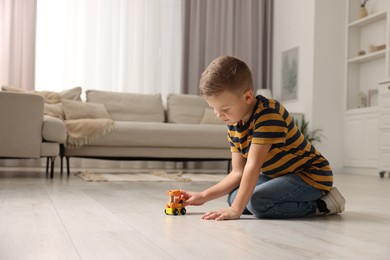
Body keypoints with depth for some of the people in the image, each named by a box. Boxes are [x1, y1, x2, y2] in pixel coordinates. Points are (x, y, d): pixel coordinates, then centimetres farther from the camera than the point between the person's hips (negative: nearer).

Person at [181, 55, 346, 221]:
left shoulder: (268, 114, -27)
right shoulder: (233, 125, 0)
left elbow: (253, 166, -31)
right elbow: (238, 172, 1)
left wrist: (236, 209, -33)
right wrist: (204, 196, -7)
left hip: (313, 175, -9)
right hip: (279, 175, 9)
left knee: (257, 201, -29)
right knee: (234, 196, 1)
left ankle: (321, 205, -9)